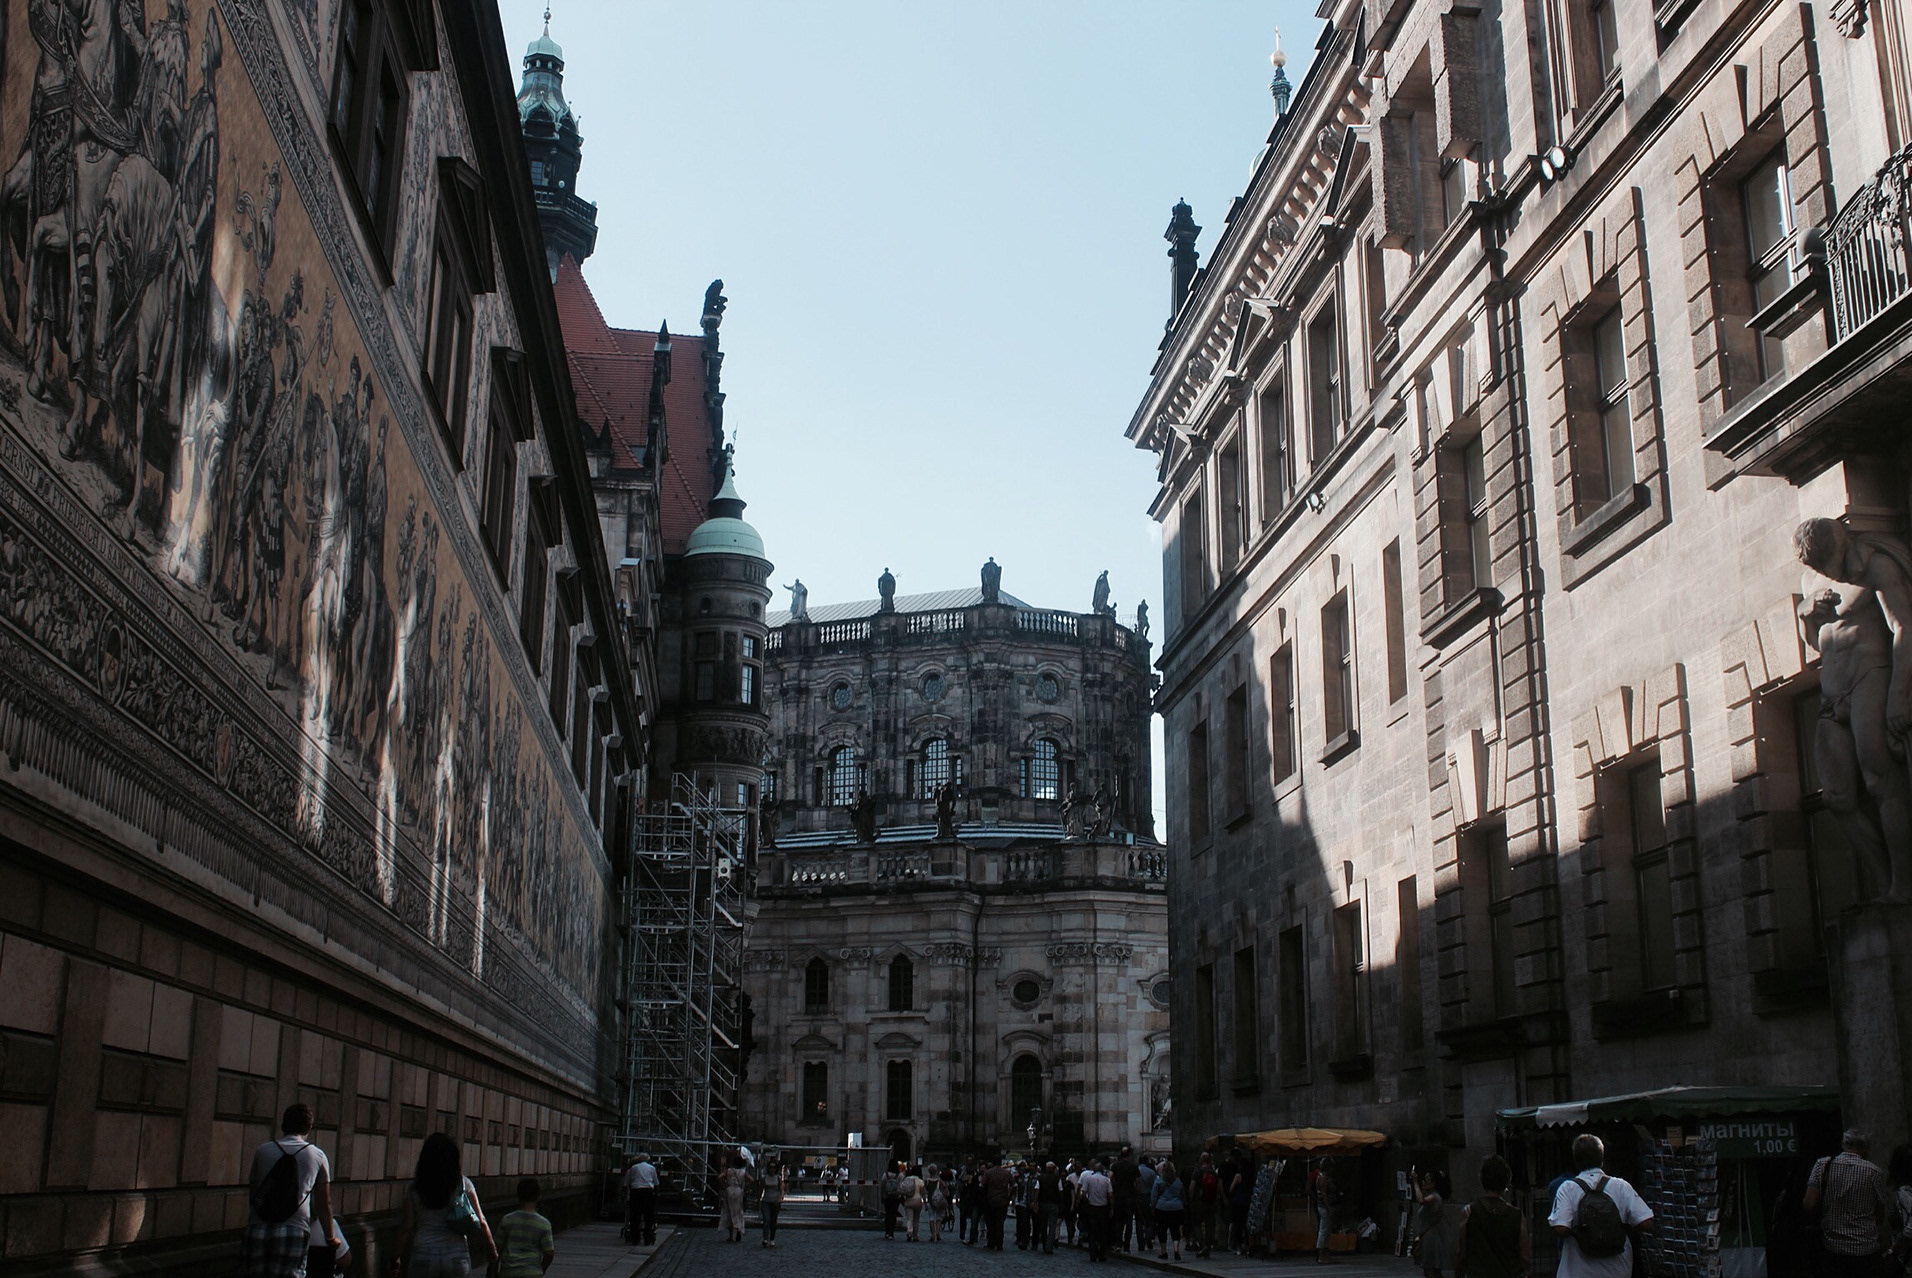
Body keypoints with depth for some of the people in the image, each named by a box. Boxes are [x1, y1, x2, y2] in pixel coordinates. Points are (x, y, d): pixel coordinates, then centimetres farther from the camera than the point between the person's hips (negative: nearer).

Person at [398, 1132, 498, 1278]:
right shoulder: (463, 1183, 1)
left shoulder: (415, 1189, 2)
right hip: (457, 1255, 0)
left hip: (423, 1255, 0)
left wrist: (402, 1257, 16)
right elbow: (480, 1223, 0)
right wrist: (492, 1250, 12)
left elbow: (406, 1229, 2)